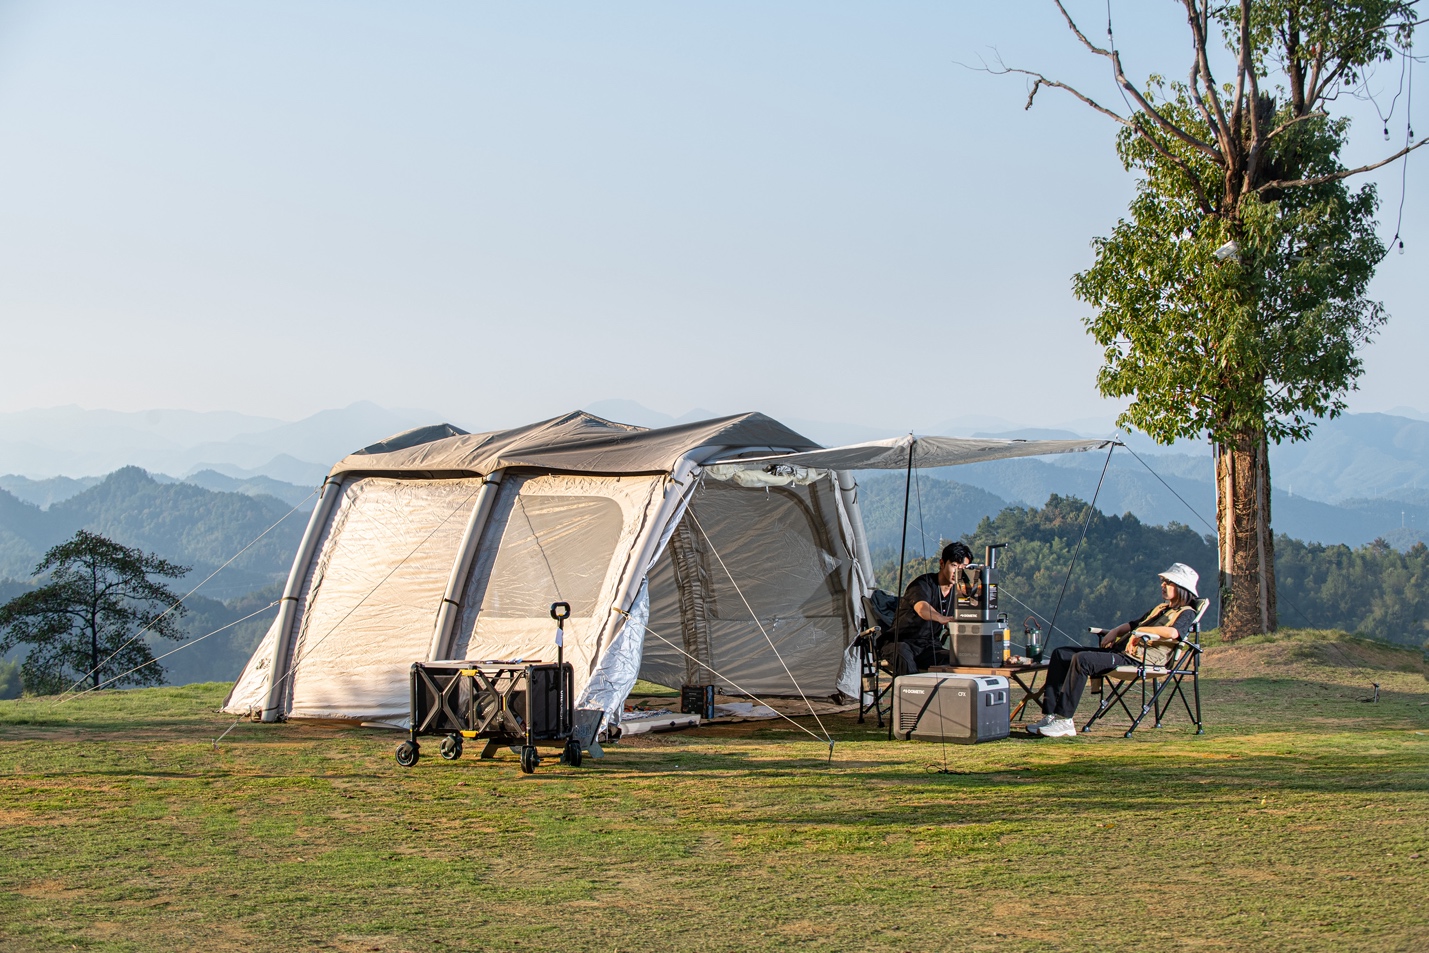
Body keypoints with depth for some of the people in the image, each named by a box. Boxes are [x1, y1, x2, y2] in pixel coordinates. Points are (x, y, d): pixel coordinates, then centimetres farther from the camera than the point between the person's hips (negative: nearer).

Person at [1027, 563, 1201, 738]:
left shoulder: (1186, 613, 1)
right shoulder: (1161, 608, 31)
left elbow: (1172, 632, -22)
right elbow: (1132, 625, 37)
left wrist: (1141, 630, -12)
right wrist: (1114, 632, 15)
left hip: (1138, 660, -10)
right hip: (1118, 650, 10)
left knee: (1081, 659, -30)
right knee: (1060, 654, -2)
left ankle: (1063, 721, -30)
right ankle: (1050, 715, -10)